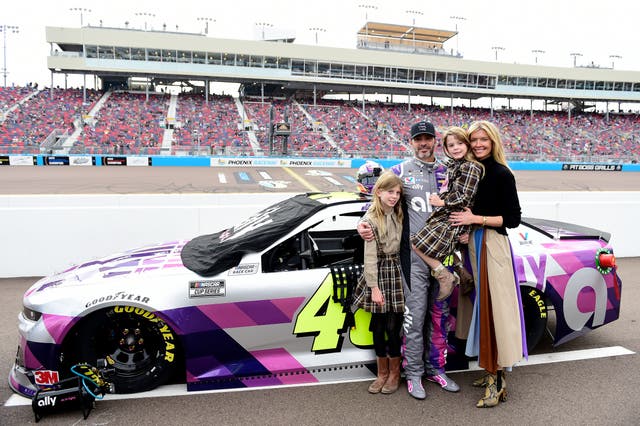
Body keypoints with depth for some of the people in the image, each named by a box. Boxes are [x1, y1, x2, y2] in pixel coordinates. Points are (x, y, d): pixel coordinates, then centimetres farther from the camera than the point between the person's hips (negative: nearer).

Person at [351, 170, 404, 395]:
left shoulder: (398, 215, 5)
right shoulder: (370, 219, -10)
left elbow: (403, 245, 9)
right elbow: (370, 256, -12)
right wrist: (374, 287, -14)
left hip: (396, 271, 3)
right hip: (378, 272, -3)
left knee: (393, 326, 4)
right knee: (378, 325, 7)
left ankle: (394, 373, 22)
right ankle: (382, 373, 24)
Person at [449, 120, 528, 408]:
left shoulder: (502, 174, -8)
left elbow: (513, 219, -10)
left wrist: (476, 219, -15)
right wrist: (464, 227, 4)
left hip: (493, 246, -7)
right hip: (473, 244, 7)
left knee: (494, 307, -7)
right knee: (481, 305, 10)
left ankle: (497, 382, -1)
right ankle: (492, 372, 21)